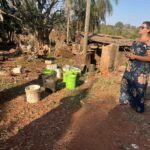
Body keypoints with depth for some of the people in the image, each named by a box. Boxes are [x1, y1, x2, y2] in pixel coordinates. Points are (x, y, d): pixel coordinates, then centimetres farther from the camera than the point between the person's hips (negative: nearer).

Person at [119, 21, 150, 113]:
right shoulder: (137, 40, 10)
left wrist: (134, 56, -23)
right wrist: (129, 54, 0)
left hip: (142, 69, -8)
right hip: (132, 66, 9)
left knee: (139, 86, 1)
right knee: (127, 82, 16)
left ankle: (139, 106, 20)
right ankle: (128, 99, 37)